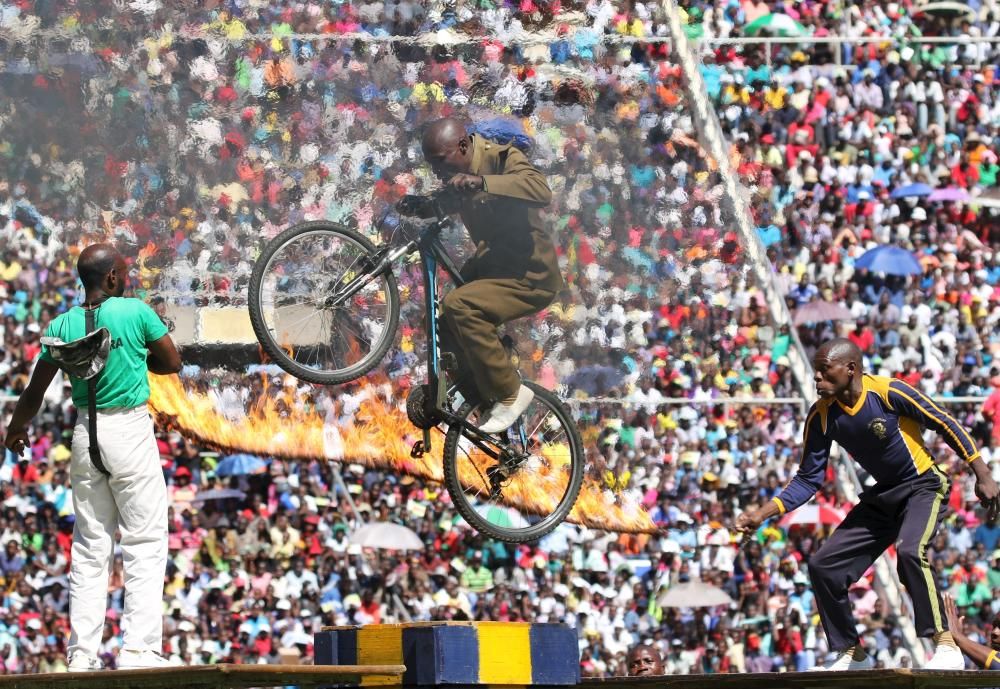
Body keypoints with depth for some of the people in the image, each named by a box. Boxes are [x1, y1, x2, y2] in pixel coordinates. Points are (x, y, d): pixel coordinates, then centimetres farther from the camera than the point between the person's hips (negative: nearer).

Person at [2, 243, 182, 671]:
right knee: (145, 544, -2)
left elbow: (34, 392, 11)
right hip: (130, 429, -4)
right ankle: (138, 648, -12)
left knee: (89, 547, 10)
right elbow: (172, 363, 4)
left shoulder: (62, 326, 3)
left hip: (86, 433, 4)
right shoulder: (136, 313, -8)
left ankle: (82, 652, 6)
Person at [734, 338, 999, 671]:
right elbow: (809, 480, -1)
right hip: (882, 496, 7)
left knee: (909, 551, -34)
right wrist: (762, 513, -13)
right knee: (823, 566, 0)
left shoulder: (888, 393, -23)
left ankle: (946, 646, -26)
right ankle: (851, 654, 16)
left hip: (924, 486, -6)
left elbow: (944, 424, -13)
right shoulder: (821, 417, -8)